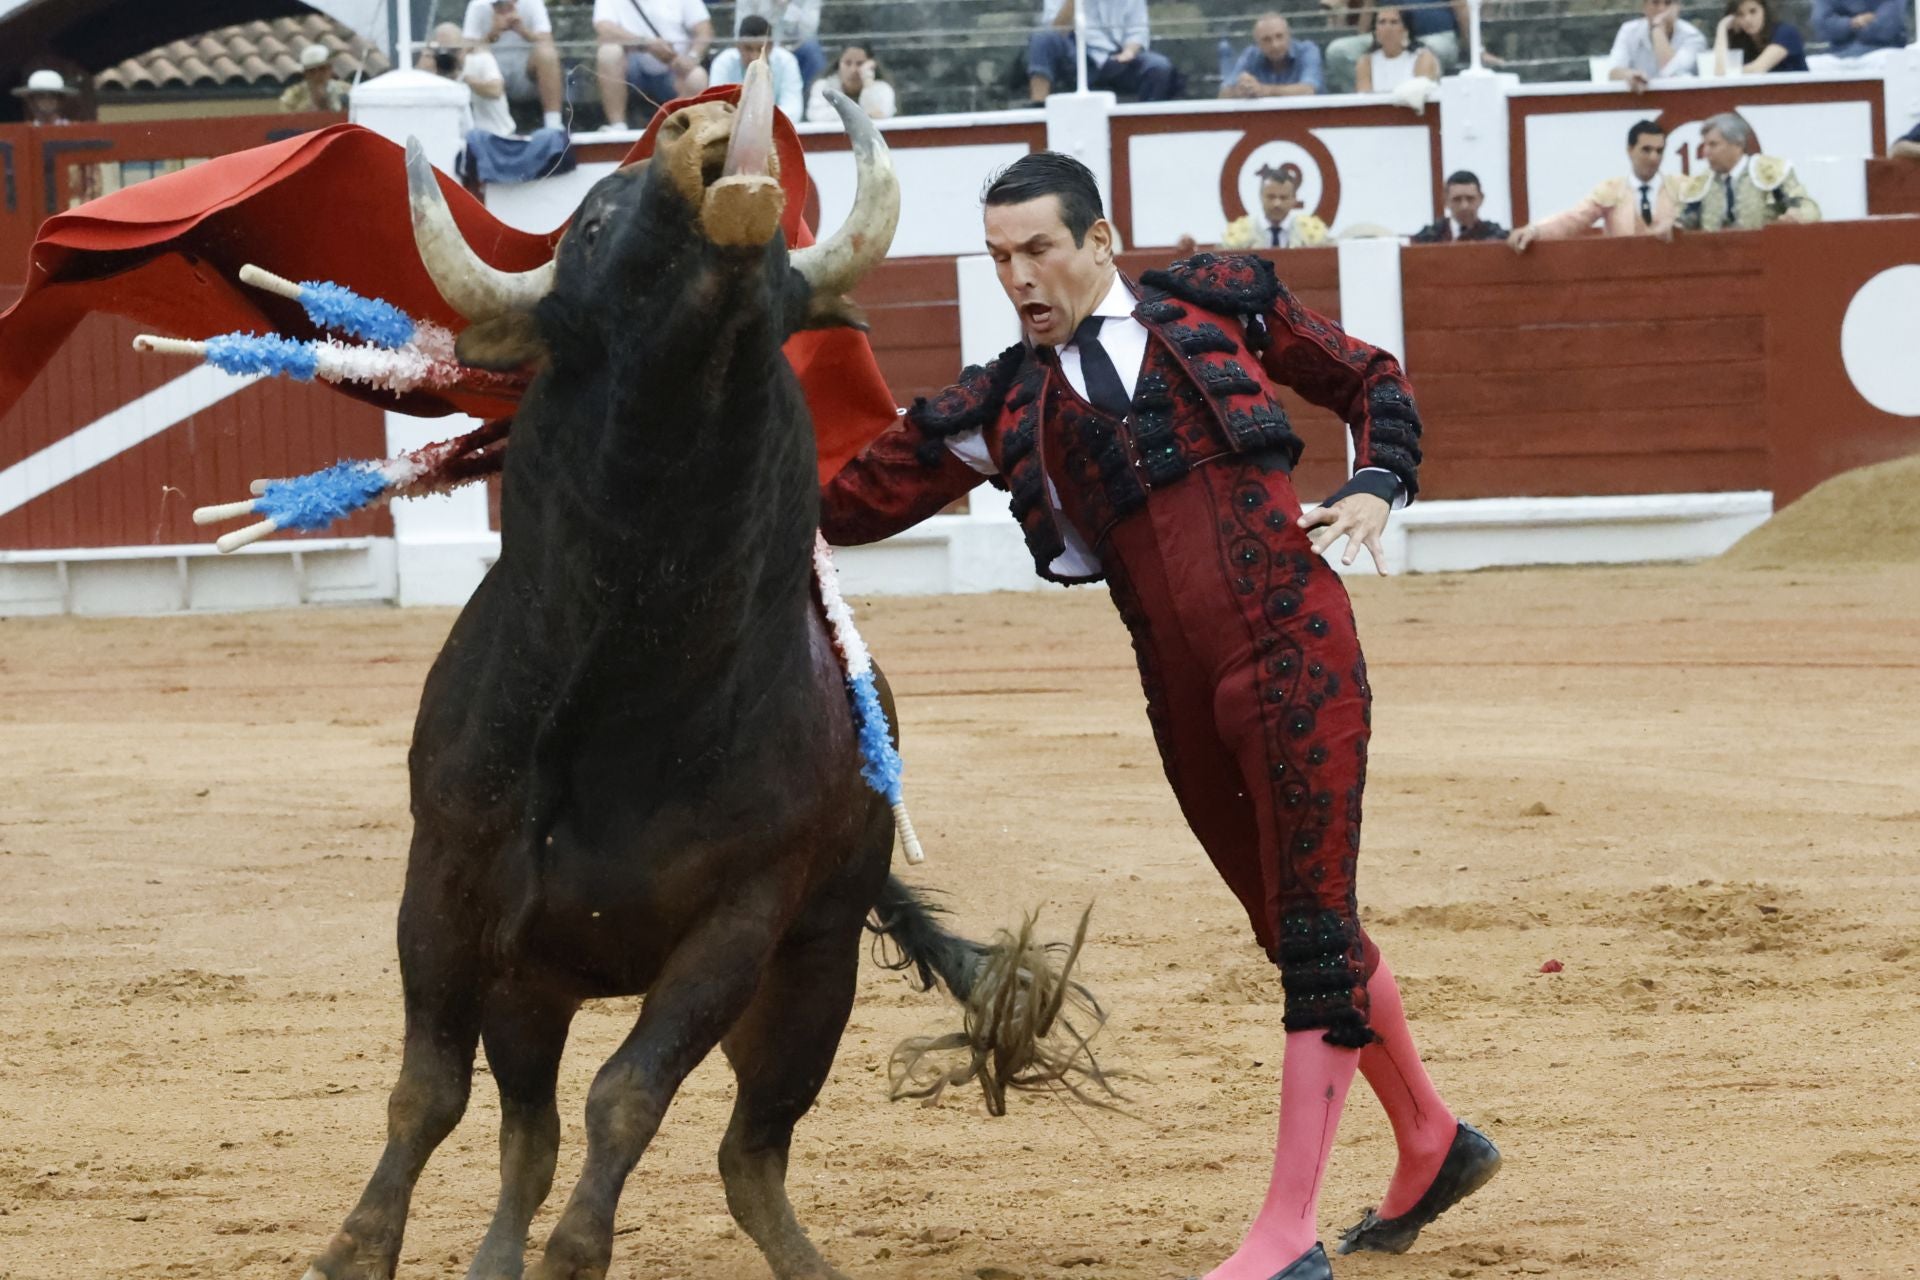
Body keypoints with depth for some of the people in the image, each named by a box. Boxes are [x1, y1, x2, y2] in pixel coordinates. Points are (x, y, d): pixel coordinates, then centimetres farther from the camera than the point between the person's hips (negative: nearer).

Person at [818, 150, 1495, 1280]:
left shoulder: (1219, 305, 5)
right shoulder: (1007, 407, 10)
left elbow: (1370, 382, 15)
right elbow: (856, 500, 6)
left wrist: (1376, 488, -1)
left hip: (1297, 648, -4)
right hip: (1183, 695, 4)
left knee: (1315, 929, -9)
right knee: (1298, 930, 14)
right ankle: (1433, 1144, 35)